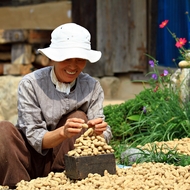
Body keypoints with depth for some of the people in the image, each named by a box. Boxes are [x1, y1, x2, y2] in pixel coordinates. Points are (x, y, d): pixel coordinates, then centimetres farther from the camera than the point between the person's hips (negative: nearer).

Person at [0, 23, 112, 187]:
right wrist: (63, 132, -36)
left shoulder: (92, 87, -4)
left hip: (62, 161, 2)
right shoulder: (31, 84, -13)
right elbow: (34, 137, -16)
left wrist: (99, 133, -35)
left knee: (79, 117, -20)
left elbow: (105, 136, -10)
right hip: (32, 159, -2)